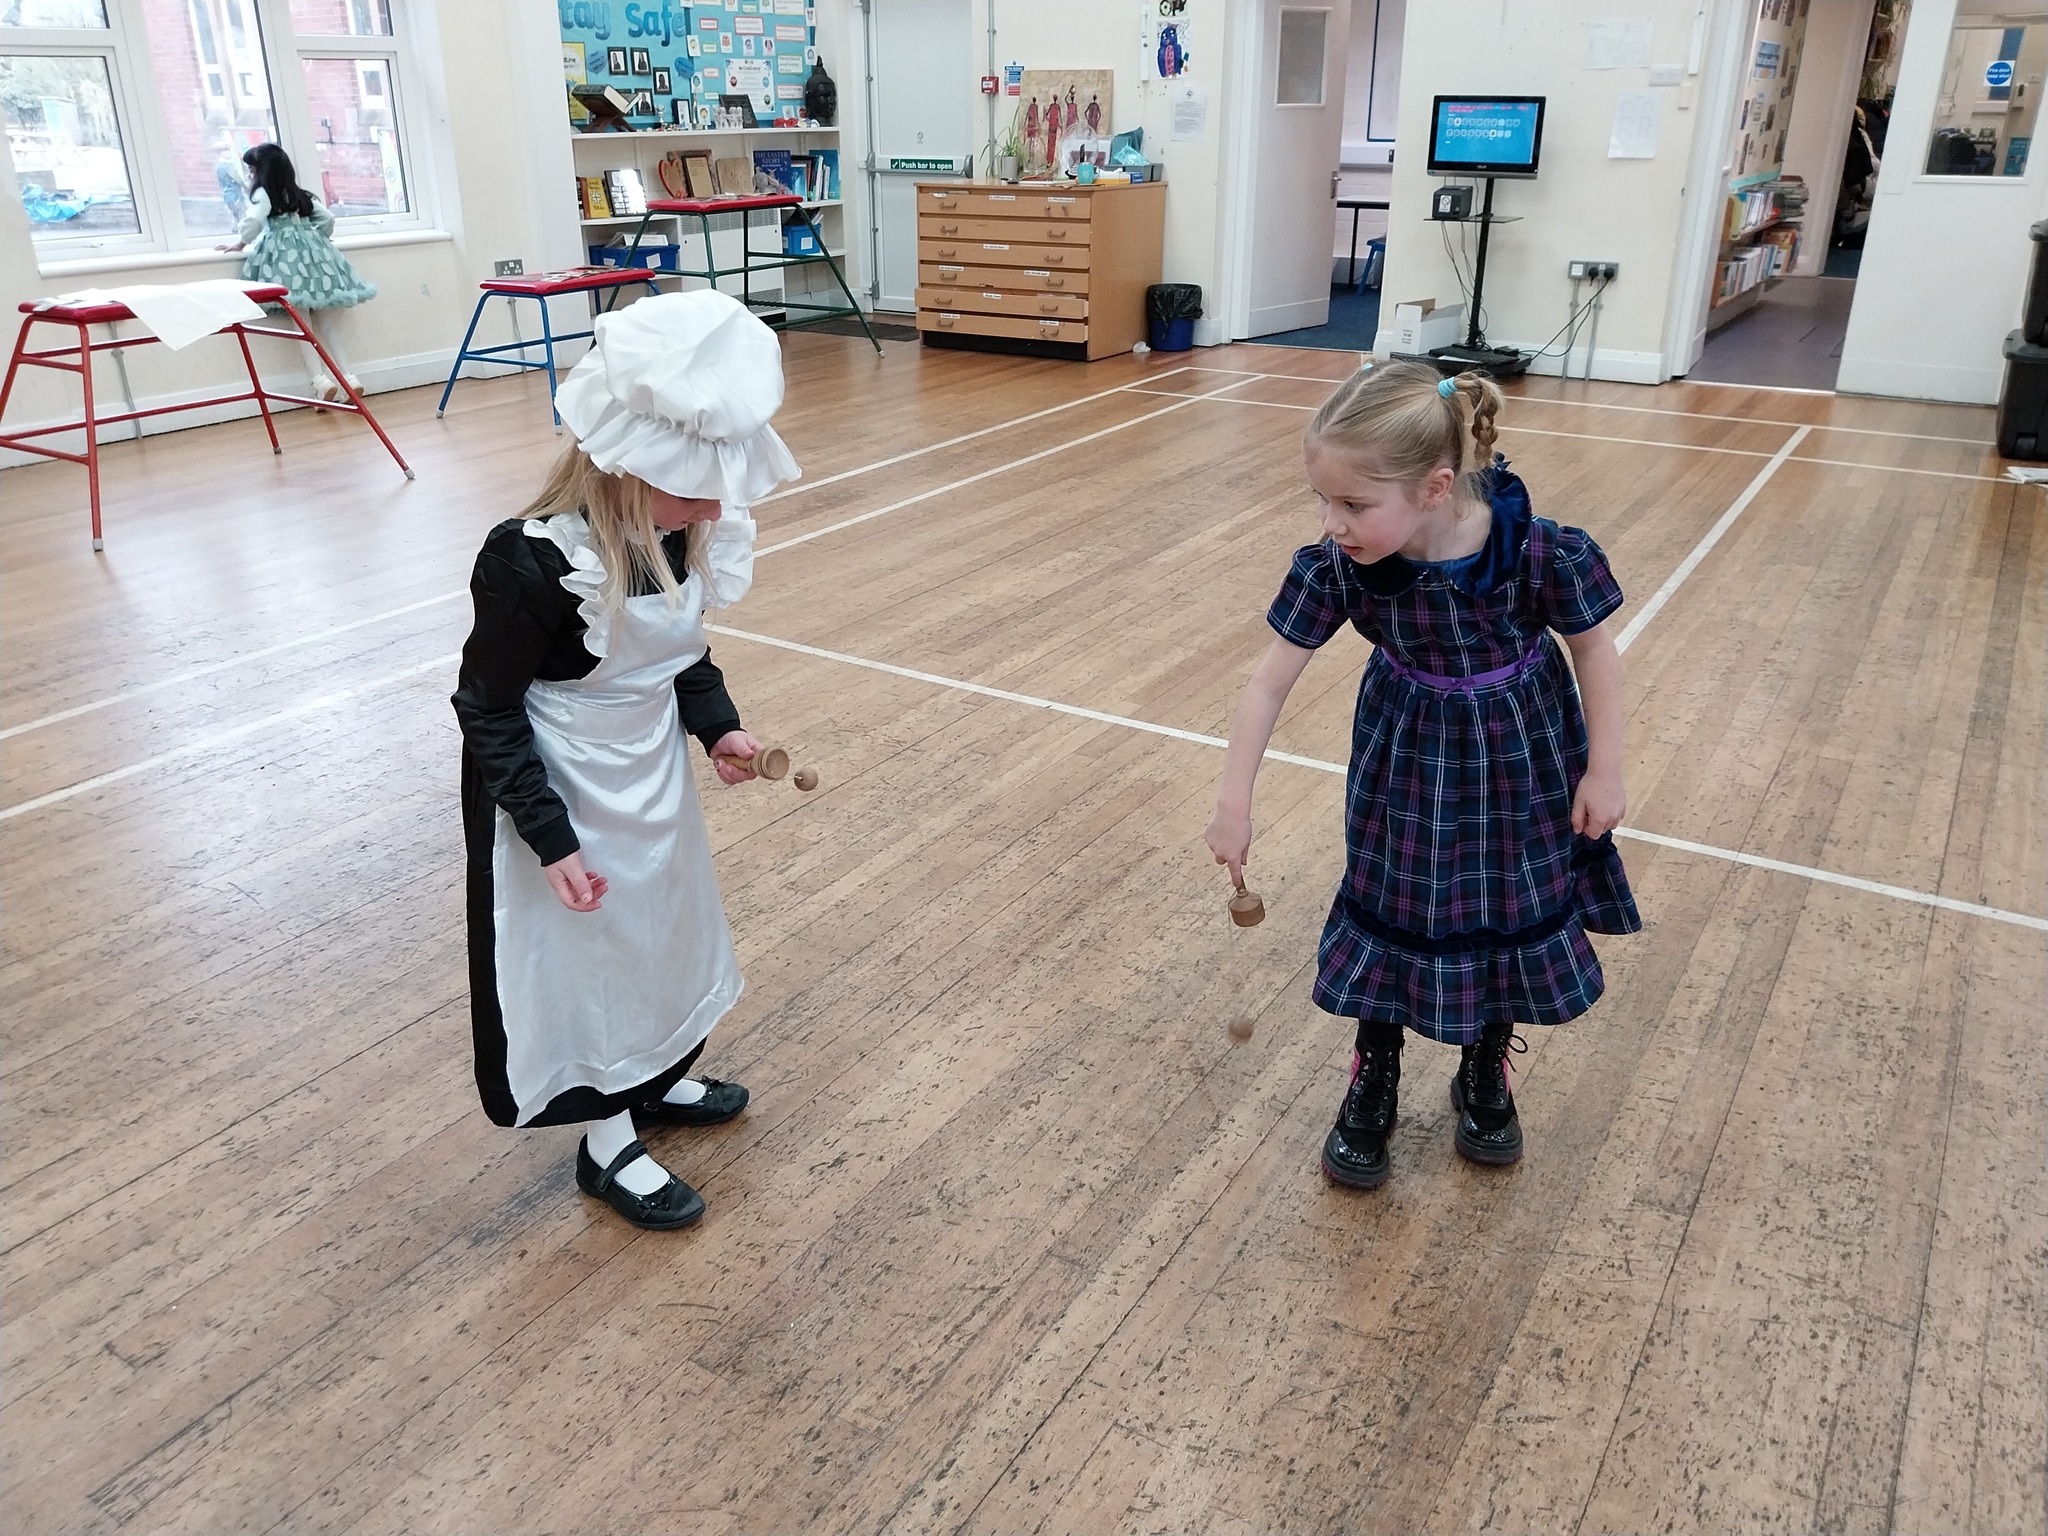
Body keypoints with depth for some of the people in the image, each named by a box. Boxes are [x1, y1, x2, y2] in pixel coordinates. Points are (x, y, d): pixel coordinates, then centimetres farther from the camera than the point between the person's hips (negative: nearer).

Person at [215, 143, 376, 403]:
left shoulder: (264, 193, 3)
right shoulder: (302, 195, 21)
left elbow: (254, 220, -11)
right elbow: (328, 218, 23)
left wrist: (241, 242, 3)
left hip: (286, 256, -5)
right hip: (314, 254, 6)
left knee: (302, 320, -8)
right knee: (326, 321, 3)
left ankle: (321, 377, -20)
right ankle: (348, 376, -7)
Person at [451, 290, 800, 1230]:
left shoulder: (684, 534, -10)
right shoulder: (533, 562, -30)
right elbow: (488, 709, -20)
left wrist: (718, 726, -5)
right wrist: (551, 838, -21)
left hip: (652, 776, 7)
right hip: (562, 795, -7)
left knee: (663, 928, 23)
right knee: (580, 956, 10)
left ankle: (656, 1081, 49)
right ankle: (607, 1144, 31)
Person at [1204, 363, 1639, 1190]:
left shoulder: (1537, 553, -32)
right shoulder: (1337, 565, -25)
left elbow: (1595, 649, -14)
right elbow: (1270, 681, -17)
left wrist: (1603, 771, -8)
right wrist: (1235, 801, -18)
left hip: (1522, 750, -1)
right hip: (1409, 751, 1)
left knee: (1518, 912, 14)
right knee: (1391, 908, 10)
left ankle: (1485, 1074, 39)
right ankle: (1373, 1082, 32)